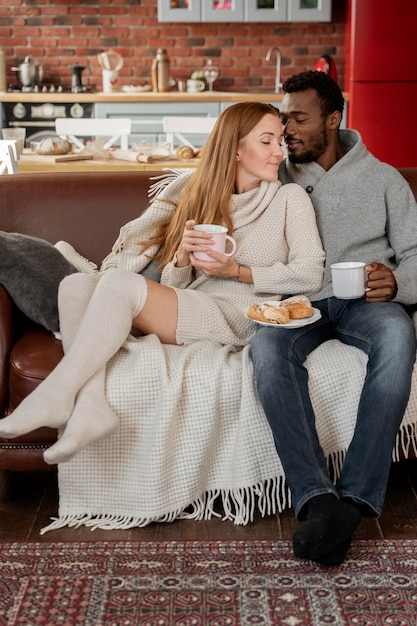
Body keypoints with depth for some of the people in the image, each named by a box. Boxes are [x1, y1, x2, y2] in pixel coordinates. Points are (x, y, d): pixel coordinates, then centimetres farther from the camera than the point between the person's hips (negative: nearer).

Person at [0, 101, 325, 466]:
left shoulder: (289, 197, 9)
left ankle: (55, 396, -23)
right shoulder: (200, 197, 20)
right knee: (76, 284, -16)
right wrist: (182, 257, -8)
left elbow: (310, 274, -2)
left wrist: (237, 271, -9)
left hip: (236, 317, -5)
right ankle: (90, 405, -31)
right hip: (185, 310, 6)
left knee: (119, 282, -27)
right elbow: (171, 286, 15)